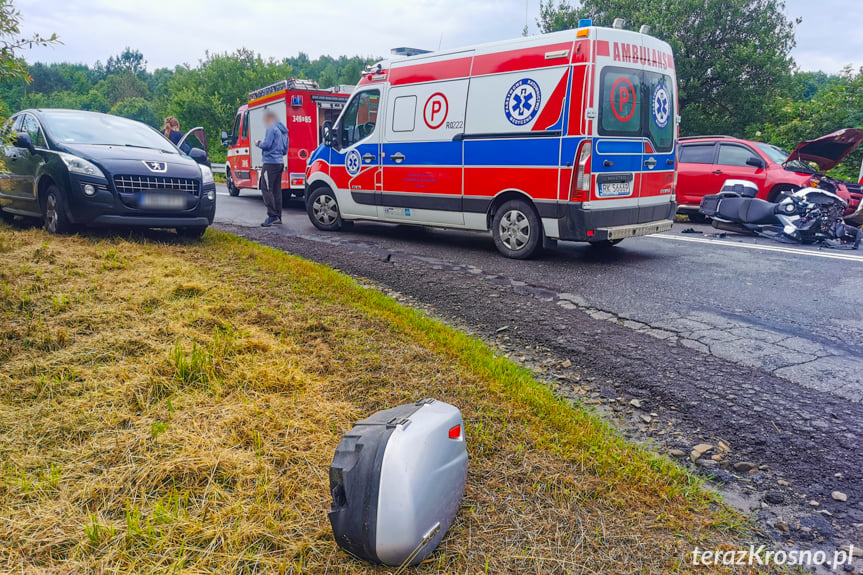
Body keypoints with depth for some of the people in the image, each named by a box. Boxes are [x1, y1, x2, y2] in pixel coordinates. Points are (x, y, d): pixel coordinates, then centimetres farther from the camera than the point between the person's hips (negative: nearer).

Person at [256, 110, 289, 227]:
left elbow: (267, 144, -16)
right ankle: (278, 217, 14)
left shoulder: (272, 128, -9)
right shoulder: (283, 131, 19)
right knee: (276, 189, 11)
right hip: (280, 163, 9)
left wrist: (258, 143, 2)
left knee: (266, 189, -9)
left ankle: (273, 215, -16)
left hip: (271, 162, -9)